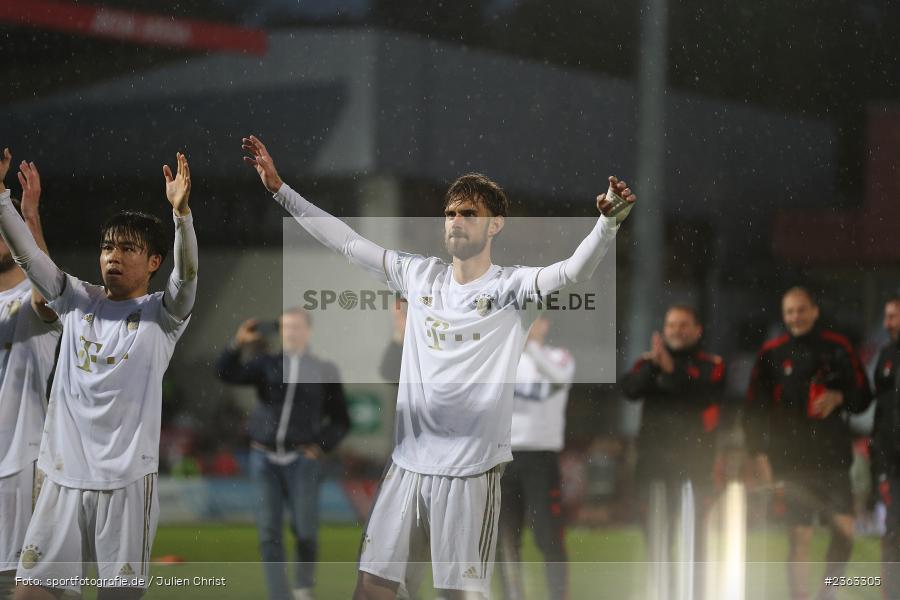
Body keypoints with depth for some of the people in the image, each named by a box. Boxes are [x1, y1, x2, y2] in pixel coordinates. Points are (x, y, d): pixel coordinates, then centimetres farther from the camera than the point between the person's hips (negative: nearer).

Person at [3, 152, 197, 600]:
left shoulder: (161, 315, 1)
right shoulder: (77, 301, 11)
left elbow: (187, 276, -18)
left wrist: (181, 212, -34)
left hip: (127, 475, -3)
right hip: (65, 468, 3)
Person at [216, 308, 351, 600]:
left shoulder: (324, 371, 6)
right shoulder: (266, 364, 8)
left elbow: (341, 421, 10)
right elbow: (226, 373, -8)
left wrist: (321, 446, -5)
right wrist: (238, 343, -21)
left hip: (301, 461, -1)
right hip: (264, 458, 1)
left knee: (305, 530, -7)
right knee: (269, 532, -4)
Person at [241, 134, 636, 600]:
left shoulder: (511, 287, -6)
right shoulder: (419, 275, 9)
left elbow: (573, 271, -22)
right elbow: (345, 241, 12)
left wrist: (608, 221, -41)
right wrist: (280, 189, 10)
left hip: (471, 469, -5)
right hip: (407, 462, 5)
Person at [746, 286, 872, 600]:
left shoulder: (838, 347, 6)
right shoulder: (772, 353, 3)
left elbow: (863, 396, 9)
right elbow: (755, 408, 3)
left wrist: (838, 397, -11)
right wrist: (759, 454, -5)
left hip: (833, 456, 1)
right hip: (792, 459, -1)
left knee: (845, 529, -6)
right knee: (799, 538, -3)